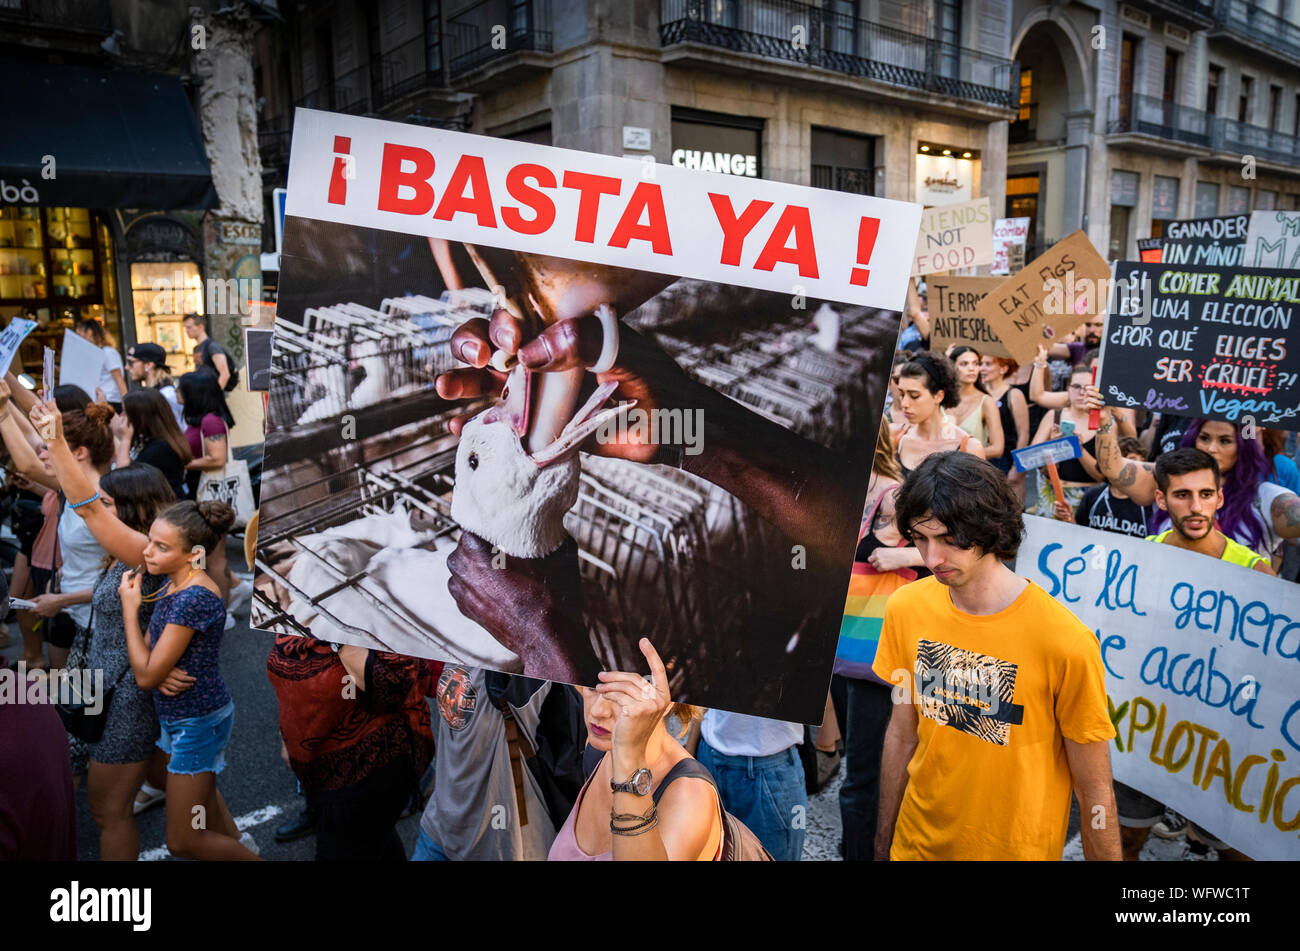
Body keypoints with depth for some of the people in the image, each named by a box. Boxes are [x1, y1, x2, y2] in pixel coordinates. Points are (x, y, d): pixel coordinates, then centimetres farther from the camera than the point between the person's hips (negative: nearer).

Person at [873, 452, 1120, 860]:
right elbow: (902, 733, 1)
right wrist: (884, 840, 8)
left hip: (1018, 848, -3)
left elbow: (1094, 789, -14)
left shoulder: (1065, 642, -24)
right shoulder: (905, 608, -10)